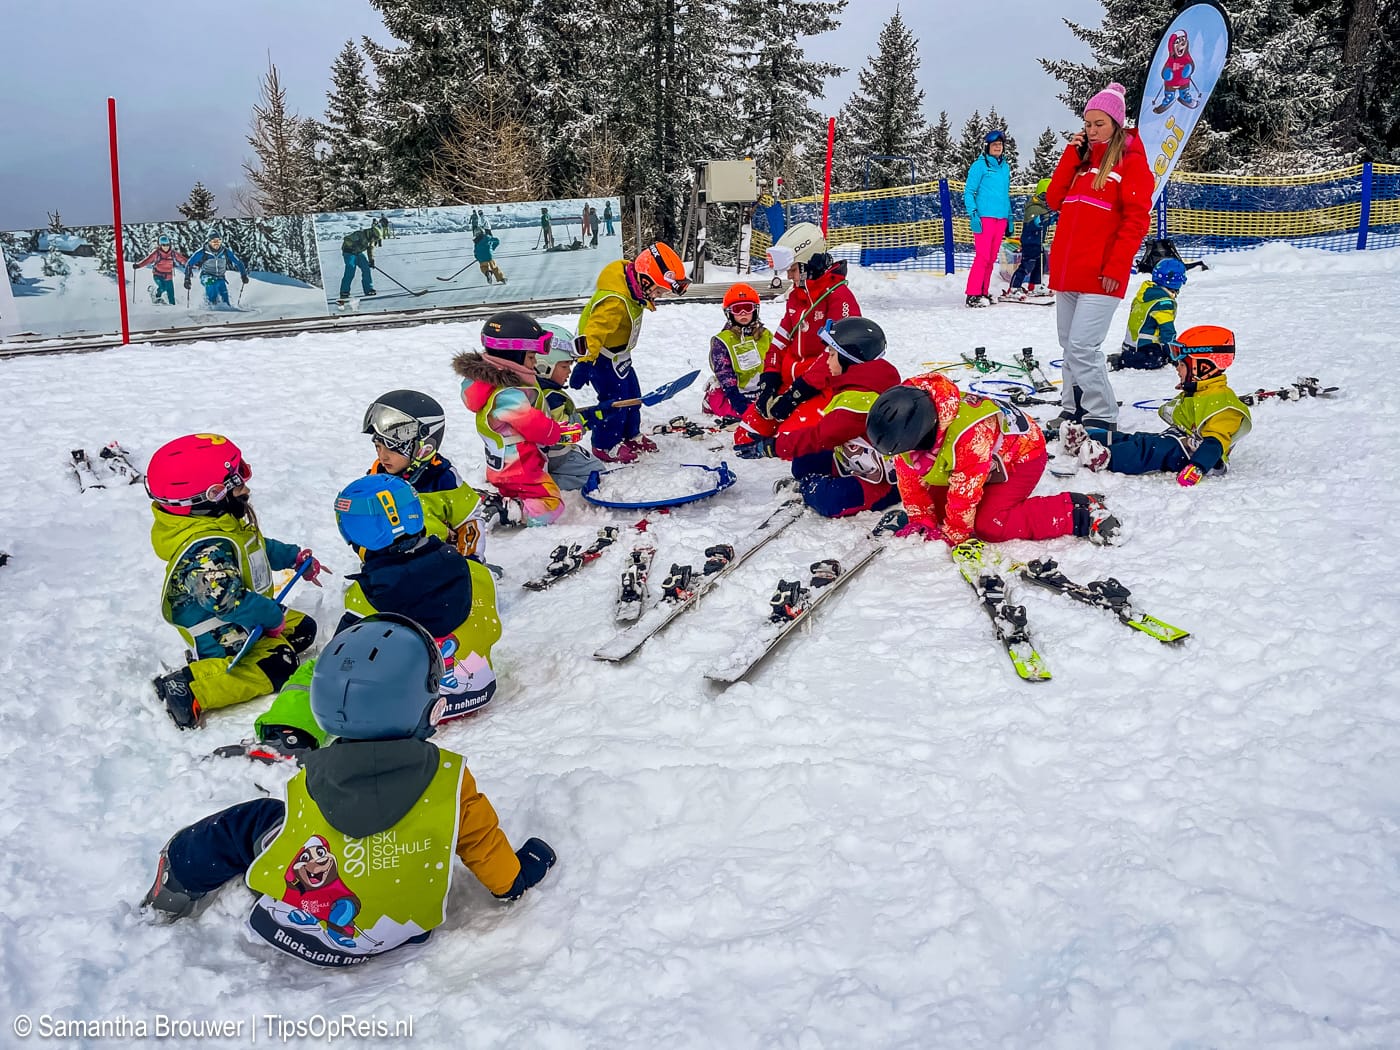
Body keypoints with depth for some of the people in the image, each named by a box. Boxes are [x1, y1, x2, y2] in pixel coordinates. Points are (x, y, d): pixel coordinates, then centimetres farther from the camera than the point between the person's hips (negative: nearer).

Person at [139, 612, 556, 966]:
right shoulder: (449, 778, -19)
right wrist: (517, 875, 13)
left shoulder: (311, 780, -14)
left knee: (253, 820, 19)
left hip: (289, 926, 0)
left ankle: (181, 876, 36)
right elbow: (481, 840, -6)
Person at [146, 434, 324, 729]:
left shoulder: (225, 522, 0)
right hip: (223, 637, -10)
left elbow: (258, 547, 20)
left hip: (250, 621, 10)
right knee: (278, 668, -16)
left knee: (303, 628, 15)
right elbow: (228, 600, -38)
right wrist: (272, 617, -26)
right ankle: (190, 689, -19)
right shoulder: (207, 548, -33)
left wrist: (295, 556, 20)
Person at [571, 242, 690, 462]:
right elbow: (594, 331, -40)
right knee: (615, 400, -6)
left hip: (619, 354, 10)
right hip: (602, 356, -10)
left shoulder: (633, 288, -6)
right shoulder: (615, 302, -35)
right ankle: (605, 446, 11)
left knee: (632, 395, 19)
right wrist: (583, 363, -44)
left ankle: (631, 436, 38)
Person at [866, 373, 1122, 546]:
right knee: (936, 504, -3)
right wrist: (921, 521, -8)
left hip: (1023, 453, -8)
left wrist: (952, 536, -18)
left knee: (989, 526, -21)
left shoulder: (968, 436, -43)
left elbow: (964, 492, -31)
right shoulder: (905, 427, -22)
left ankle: (1081, 513, -14)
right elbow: (909, 476, -8)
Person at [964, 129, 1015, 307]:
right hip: (984, 217, -6)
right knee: (983, 256, -12)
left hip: (1001, 218, 7)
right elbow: (969, 192, -4)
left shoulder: (1005, 167, 18)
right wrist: (973, 215, -14)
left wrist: (1010, 218, 19)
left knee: (992, 258, 7)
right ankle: (973, 294, -10)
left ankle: (983, 293, 13)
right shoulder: (979, 165, -1)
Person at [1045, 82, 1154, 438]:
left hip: (1101, 275, -7)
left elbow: (1137, 219, -8)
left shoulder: (1131, 161, 0)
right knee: (1069, 346, 11)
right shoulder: (1081, 158, 19)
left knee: (1082, 347, -14)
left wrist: (1116, 267, -16)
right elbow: (1054, 200, 8)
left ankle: (1101, 418, -3)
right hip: (1067, 271, 7)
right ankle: (1073, 411, 23)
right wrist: (1072, 153, 2)